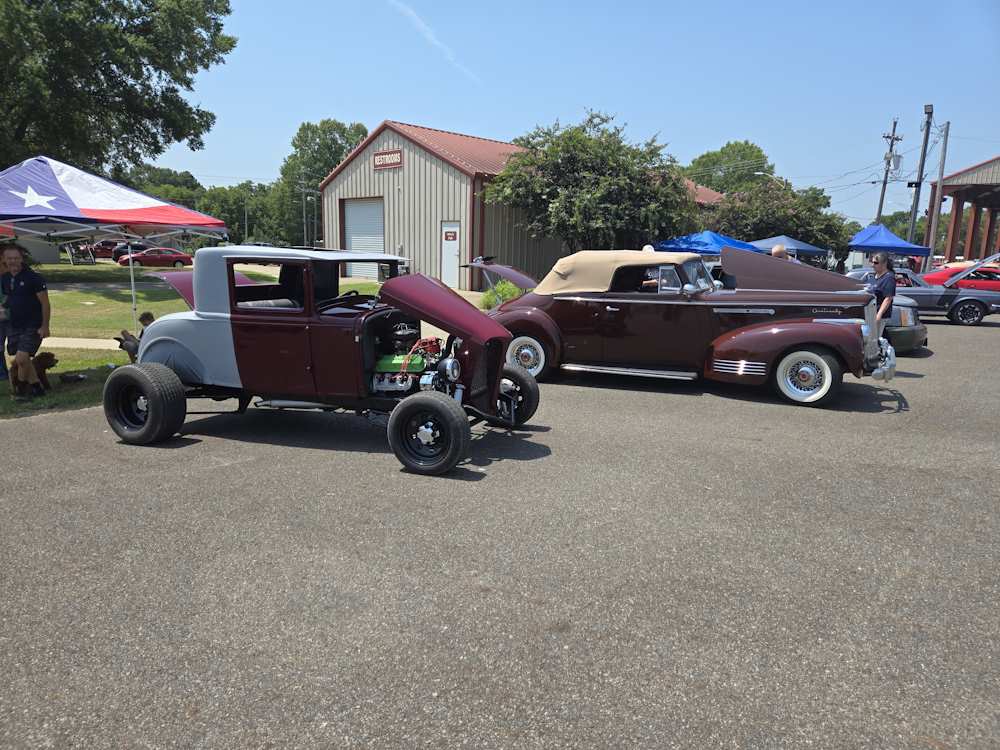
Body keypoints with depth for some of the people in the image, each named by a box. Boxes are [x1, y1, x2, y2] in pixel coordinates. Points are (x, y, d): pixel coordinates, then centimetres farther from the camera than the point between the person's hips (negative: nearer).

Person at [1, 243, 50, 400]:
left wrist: (45, 326, -14)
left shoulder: (33, 278, -12)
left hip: (32, 327, -7)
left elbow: (45, 303, -11)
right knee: (23, 360, 11)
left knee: (21, 358, -16)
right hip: (14, 326, 7)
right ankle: (36, 388, 23)